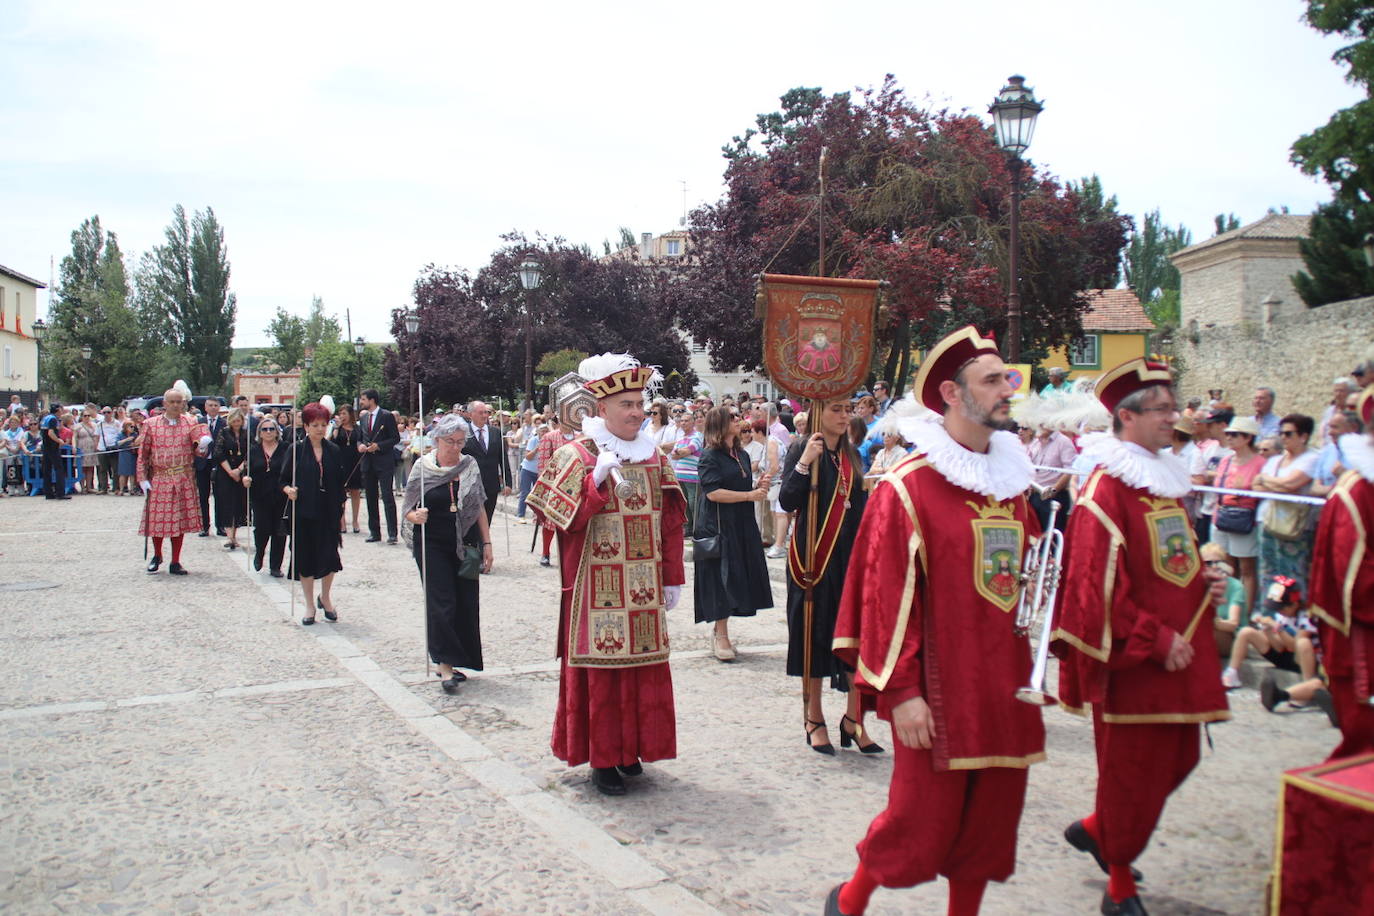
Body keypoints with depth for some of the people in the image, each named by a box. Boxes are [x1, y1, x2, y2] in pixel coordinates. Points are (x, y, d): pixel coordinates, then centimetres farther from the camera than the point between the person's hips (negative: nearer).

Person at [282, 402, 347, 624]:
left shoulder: (333, 451, 6)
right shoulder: (296, 450, -2)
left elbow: (339, 482, 8)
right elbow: (284, 480, 0)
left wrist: (340, 505, 1)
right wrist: (288, 490, -20)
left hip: (328, 513, 2)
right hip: (303, 512, -2)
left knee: (330, 556, 0)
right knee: (305, 558, 3)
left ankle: (325, 597, 25)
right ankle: (310, 606, 16)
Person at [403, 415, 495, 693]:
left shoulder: (470, 465, 5)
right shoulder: (422, 467, -2)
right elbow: (406, 508, 0)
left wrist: (487, 543, 8)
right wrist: (416, 516, -22)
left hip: (466, 545, 3)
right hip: (432, 545, -3)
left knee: (467, 603, 4)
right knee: (441, 603, -7)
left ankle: (453, 661, 17)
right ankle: (445, 665, -1)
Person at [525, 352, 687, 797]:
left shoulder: (655, 457, 11)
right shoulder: (577, 455, -4)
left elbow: (670, 523, 12)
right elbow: (565, 518, -13)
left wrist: (672, 578, 10)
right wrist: (598, 479, -24)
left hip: (645, 588, 5)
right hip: (597, 588, -5)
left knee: (643, 667, 8)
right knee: (601, 665, -1)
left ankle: (631, 748, 24)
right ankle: (601, 757, 11)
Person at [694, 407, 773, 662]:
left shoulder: (743, 455, 14)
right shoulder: (710, 456, -9)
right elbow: (713, 492, -18)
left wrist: (759, 486, -1)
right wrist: (749, 495, -18)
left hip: (742, 526, 7)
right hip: (718, 526, -7)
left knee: (736, 580, 8)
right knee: (721, 578, -5)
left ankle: (719, 630, 20)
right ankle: (721, 636, 3)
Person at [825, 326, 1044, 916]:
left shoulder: (1009, 479, 10)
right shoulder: (908, 486, -12)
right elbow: (887, 596, -15)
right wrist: (900, 691, -17)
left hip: (1004, 685, 7)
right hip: (939, 690, -7)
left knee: (993, 814, 14)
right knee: (924, 817, 3)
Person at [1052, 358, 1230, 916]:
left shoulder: (1166, 480, 11)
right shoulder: (1106, 489, -17)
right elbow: (1101, 587, -21)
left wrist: (1206, 580, 3)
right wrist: (1158, 641, -19)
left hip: (1177, 652, 9)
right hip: (1131, 659, -9)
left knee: (1177, 759, 17)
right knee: (1130, 768, 4)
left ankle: (1097, 830, 37)